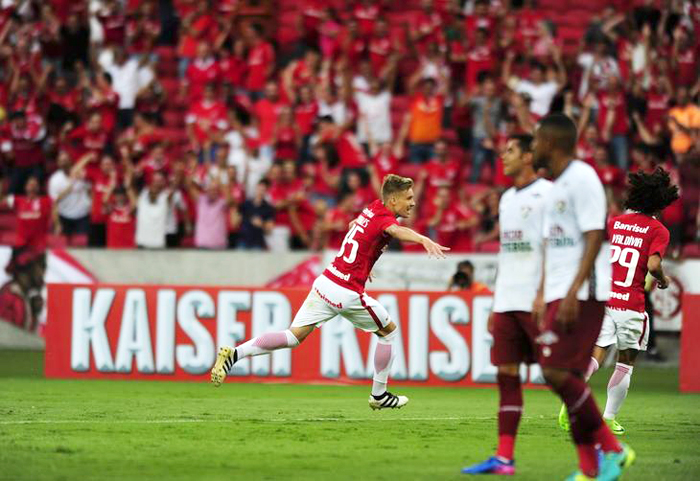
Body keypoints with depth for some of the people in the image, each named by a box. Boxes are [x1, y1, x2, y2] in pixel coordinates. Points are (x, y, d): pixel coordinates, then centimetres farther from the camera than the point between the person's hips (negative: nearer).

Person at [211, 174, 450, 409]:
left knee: (294, 337, 5)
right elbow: (396, 231, -38)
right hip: (347, 293, -7)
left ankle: (234, 354, -10)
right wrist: (425, 240, -57)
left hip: (325, 282, 7)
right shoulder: (384, 218, -13)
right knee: (389, 331, 14)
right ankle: (379, 395, 21)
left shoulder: (373, 207, 12)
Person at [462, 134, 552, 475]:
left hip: (536, 302, -8)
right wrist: (496, 305, 20)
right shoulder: (507, 198, 18)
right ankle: (504, 457, 3)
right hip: (507, 303, 8)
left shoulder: (546, 194, -6)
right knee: (506, 375, 4)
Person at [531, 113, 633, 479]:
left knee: (557, 373, -16)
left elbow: (594, 238, -18)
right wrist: (542, 294, 23)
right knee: (568, 379, 5)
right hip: (558, 295, 10)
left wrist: (573, 292, -24)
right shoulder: (556, 186, 19)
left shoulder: (582, 178, -11)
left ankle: (612, 449, -10)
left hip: (581, 296, -10)